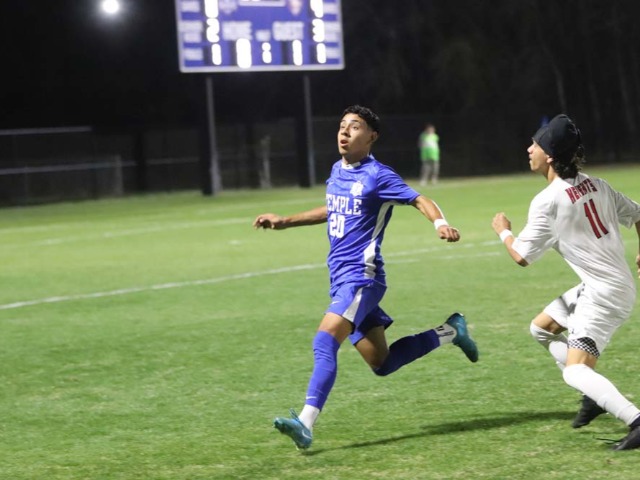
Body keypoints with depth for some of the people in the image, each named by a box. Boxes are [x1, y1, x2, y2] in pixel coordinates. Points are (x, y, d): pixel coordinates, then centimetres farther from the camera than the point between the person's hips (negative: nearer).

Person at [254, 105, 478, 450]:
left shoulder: (377, 176, -10)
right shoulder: (337, 171, 14)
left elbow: (419, 200, -15)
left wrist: (441, 224, -35)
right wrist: (284, 222, 29)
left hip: (361, 277, -9)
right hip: (340, 279, 9)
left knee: (325, 341, -26)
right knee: (381, 364, 14)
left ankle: (305, 424, -33)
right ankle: (449, 332, 31)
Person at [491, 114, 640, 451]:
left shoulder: (547, 201, -17)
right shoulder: (596, 185, 6)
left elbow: (522, 256, -10)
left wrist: (503, 232, 10)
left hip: (605, 293, -9)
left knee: (575, 371, -14)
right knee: (541, 329, 21)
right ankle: (596, 394, 21)